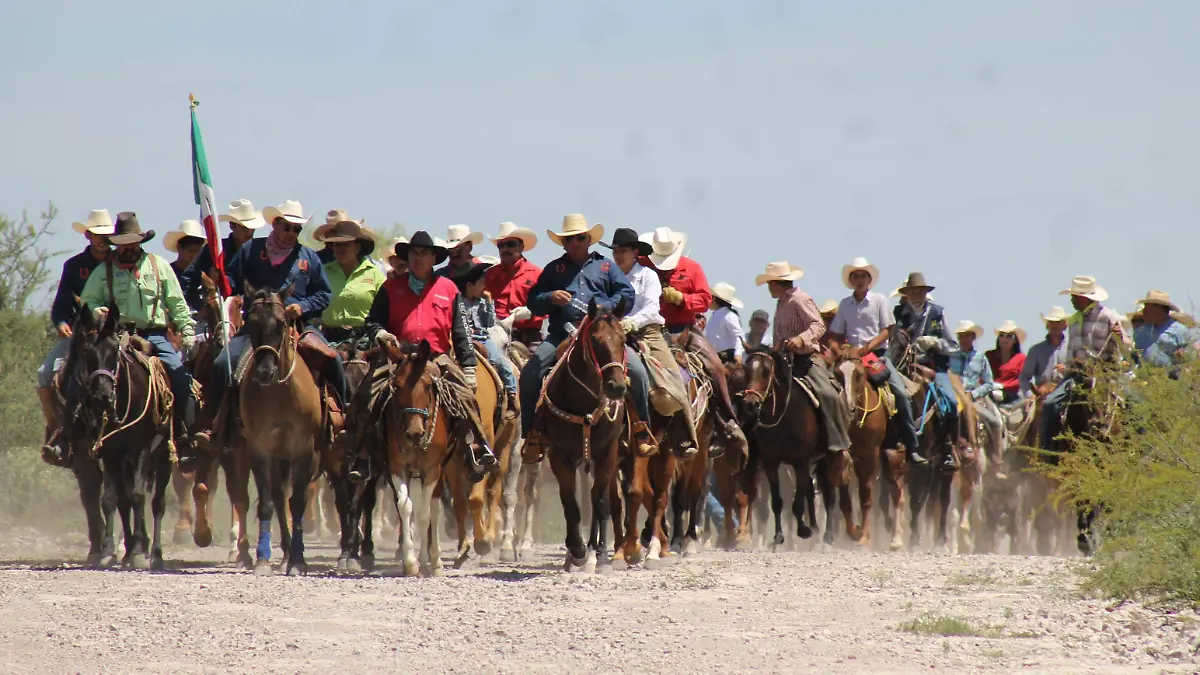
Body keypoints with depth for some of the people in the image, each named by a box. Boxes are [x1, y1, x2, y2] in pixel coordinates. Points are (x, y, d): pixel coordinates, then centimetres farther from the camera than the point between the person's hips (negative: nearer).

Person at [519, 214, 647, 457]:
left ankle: (641, 430, -5)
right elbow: (533, 302, 14)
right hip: (561, 335, 1)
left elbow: (627, 296, 8)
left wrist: (605, 308, -10)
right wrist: (551, 298, -8)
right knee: (530, 374, -19)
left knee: (638, 372, -18)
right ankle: (532, 434, -8)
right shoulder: (554, 269, 20)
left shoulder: (606, 266, 18)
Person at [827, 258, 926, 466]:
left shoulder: (879, 300, 5)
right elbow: (837, 335, 14)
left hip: (877, 354, -2)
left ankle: (911, 448, -15)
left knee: (901, 393, -18)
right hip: (852, 356, 2)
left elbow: (887, 330, -1)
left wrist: (867, 348, -14)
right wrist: (840, 349, -8)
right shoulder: (845, 304, 13)